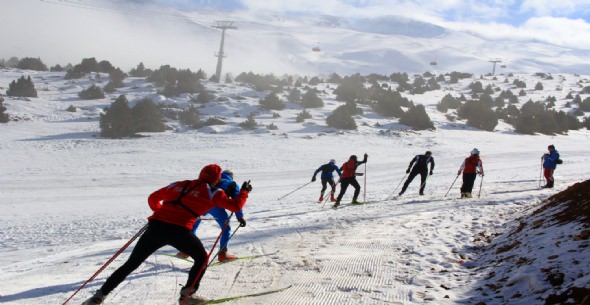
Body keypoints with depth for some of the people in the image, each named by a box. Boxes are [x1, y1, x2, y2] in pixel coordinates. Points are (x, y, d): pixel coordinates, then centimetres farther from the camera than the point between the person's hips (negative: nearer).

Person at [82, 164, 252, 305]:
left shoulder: (178, 185, 23)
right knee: (202, 258, 22)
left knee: (130, 265, 13)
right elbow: (236, 206, 6)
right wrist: (244, 191, 24)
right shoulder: (212, 192, 9)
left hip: (155, 227, 4)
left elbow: (153, 198, 31)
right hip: (179, 231, -4)